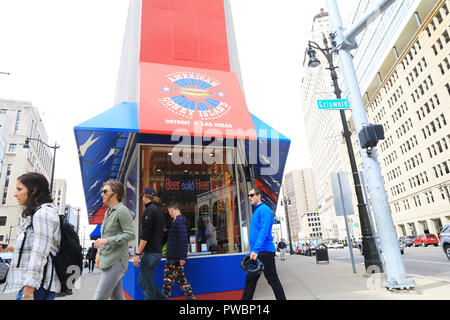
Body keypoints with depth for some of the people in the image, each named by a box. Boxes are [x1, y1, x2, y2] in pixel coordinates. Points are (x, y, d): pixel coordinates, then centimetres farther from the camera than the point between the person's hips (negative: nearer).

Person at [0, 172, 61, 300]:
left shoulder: (44, 212, -12)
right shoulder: (36, 214, 19)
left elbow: (40, 254, -20)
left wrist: (28, 292, -22)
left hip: (38, 286, -10)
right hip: (33, 283, 10)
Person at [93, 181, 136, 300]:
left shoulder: (122, 210, -11)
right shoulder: (108, 212, 17)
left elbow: (131, 235, -17)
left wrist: (107, 240, -19)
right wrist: (99, 253, 14)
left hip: (116, 261, -9)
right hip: (107, 260, 9)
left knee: (99, 297, -8)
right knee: (117, 297, 12)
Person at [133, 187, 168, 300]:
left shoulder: (149, 210, -12)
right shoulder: (158, 210, 16)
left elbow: (145, 235, -18)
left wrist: (138, 253, -15)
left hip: (150, 253, -9)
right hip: (157, 251, 9)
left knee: (148, 286, 0)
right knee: (142, 281, 18)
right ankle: (163, 298, 18)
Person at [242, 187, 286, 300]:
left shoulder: (264, 209, -11)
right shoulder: (256, 211, 18)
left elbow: (264, 231, -21)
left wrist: (256, 249, -27)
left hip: (264, 251, -9)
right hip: (256, 253, 9)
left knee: (273, 280, 1)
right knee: (250, 279, 11)